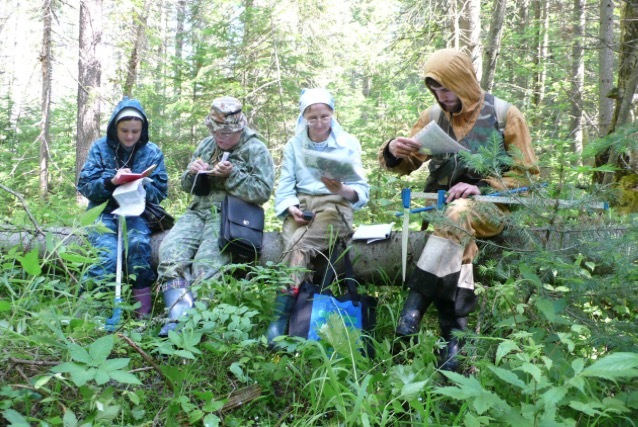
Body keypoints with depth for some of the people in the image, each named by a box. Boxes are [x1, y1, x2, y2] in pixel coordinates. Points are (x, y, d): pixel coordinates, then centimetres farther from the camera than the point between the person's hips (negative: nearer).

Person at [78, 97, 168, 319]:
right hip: (104, 211, 0)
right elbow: (84, 186, -3)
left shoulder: (152, 152, 3)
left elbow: (160, 192, 1)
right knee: (109, 255, -29)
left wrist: (140, 185, -21)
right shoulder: (100, 147, 2)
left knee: (139, 242, -32)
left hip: (136, 212, 0)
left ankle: (143, 307, -21)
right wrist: (110, 181, -22)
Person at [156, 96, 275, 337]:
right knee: (171, 250, -22)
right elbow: (187, 187, 24)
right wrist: (192, 174, 1)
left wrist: (232, 175, -15)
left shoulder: (256, 151, 2)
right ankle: (178, 317, -31)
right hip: (199, 211, 5)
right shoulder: (206, 145, 19)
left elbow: (263, 191, -7)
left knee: (206, 262, -30)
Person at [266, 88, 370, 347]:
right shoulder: (294, 145, 15)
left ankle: (281, 315, -31)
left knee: (298, 244, -30)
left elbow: (362, 190, 0)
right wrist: (291, 208, -14)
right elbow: (284, 187, 8)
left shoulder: (348, 143, 8)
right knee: (294, 245, -31)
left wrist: (342, 190, -22)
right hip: (300, 207, 3)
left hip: (335, 207, -3)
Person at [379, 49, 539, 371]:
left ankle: (416, 301, -38)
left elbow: (524, 174, 0)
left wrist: (482, 188, -16)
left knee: (459, 213, -37)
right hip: (441, 204, 3)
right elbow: (406, 165, 12)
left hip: (489, 207, -3)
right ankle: (454, 332, -33)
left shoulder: (504, 114, 1)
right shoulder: (433, 116, 10)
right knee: (458, 229, -31)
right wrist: (394, 150, -12)